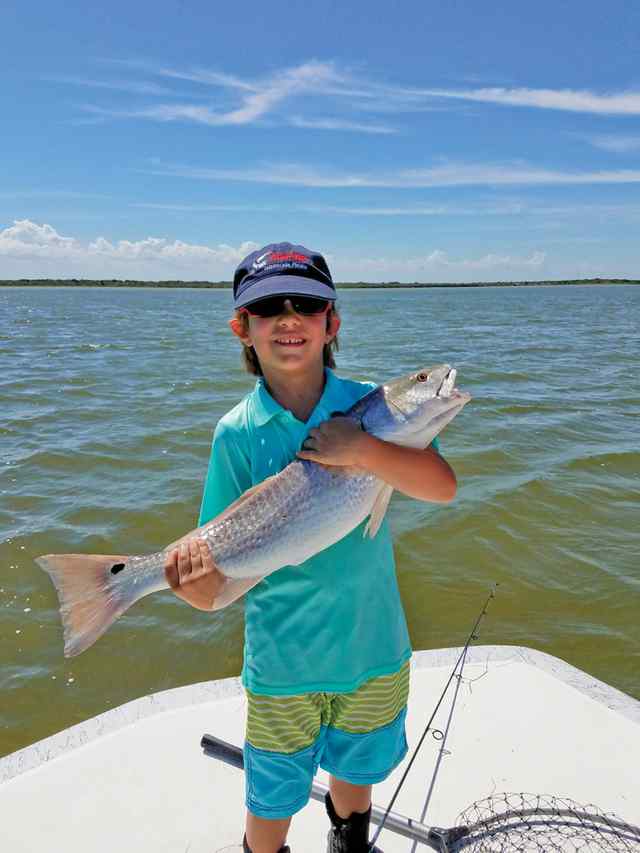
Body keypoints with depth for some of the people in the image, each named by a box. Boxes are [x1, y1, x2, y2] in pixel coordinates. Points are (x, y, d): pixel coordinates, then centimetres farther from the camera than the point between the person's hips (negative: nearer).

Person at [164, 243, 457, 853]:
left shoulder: (367, 405, -10)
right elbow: (217, 578, -13)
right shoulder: (237, 432, -14)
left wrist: (360, 449, -34)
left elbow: (443, 486, -21)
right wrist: (193, 581, -35)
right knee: (270, 803, 18)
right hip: (280, 661, -2)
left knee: (357, 771, 28)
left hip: (373, 648, 2)